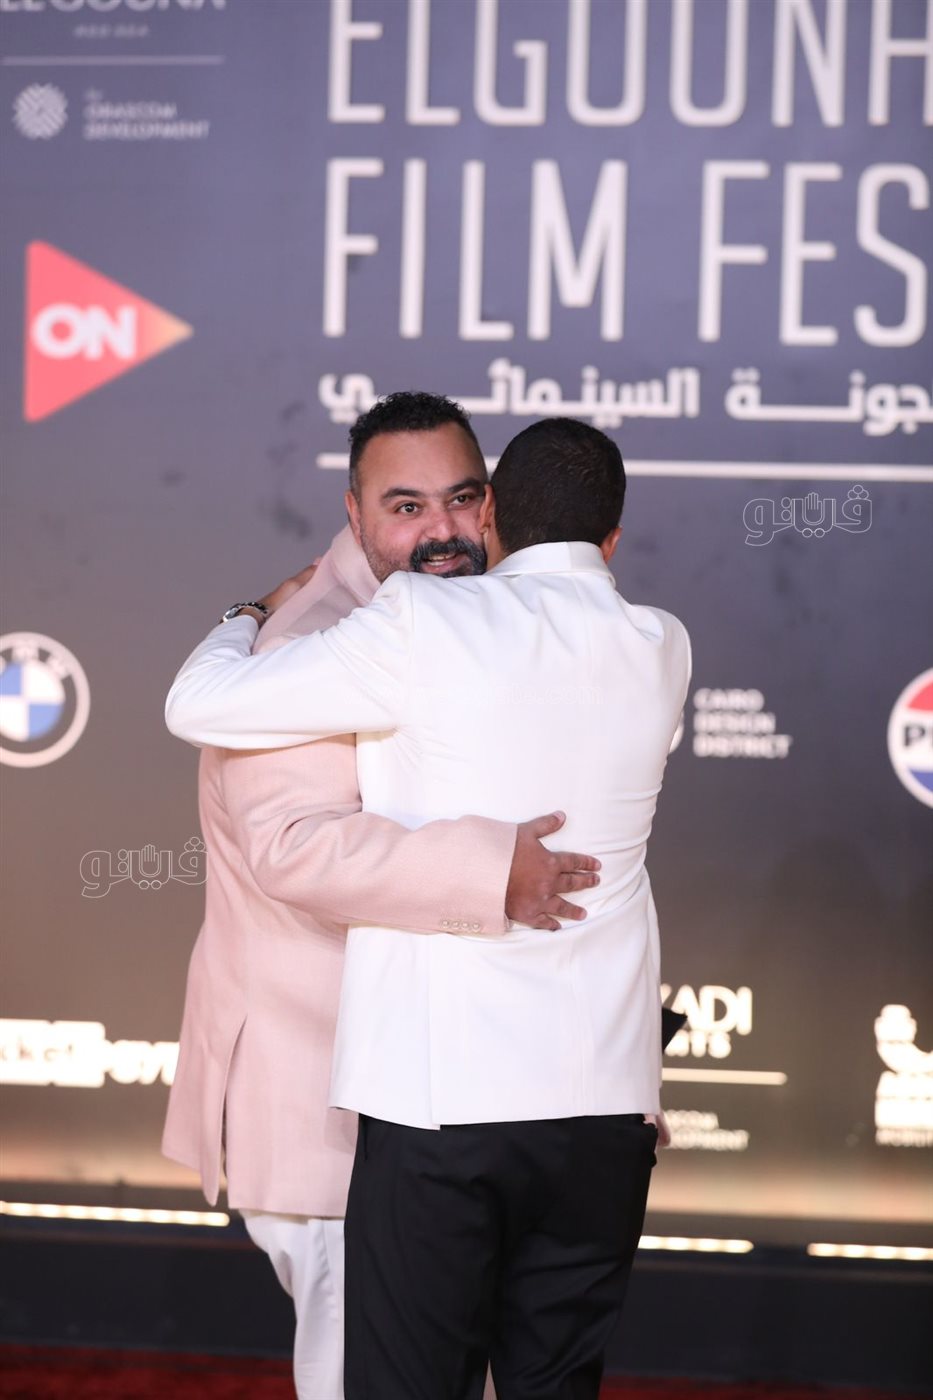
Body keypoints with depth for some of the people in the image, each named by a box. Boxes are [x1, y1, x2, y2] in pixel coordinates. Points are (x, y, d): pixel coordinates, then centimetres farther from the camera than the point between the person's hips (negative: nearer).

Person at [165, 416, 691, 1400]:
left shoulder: (425, 627, -9)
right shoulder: (662, 653, 5)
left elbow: (197, 705, -3)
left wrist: (254, 615, 20)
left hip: (440, 1097, -4)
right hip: (605, 1099, 4)